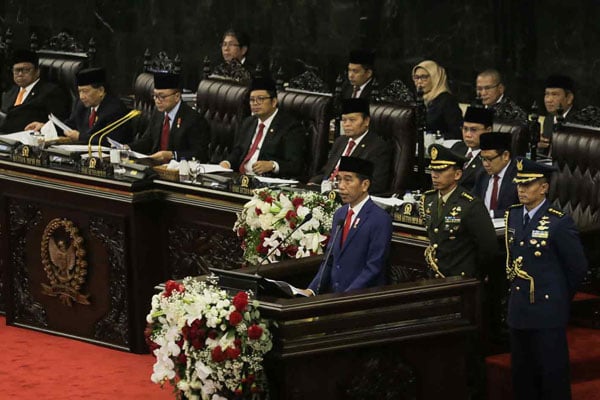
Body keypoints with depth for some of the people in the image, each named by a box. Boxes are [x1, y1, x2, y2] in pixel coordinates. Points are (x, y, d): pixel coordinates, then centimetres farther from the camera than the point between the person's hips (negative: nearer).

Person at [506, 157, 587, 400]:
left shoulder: (559, 223, -14)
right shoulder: (513, 216, 6)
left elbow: (578, 267, -7)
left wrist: (560, 296, 3)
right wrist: (518, 288, 14)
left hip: (548, 314, -6)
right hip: (518, 311, 6)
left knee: (552, 379, 0)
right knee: (522, 379, 12)